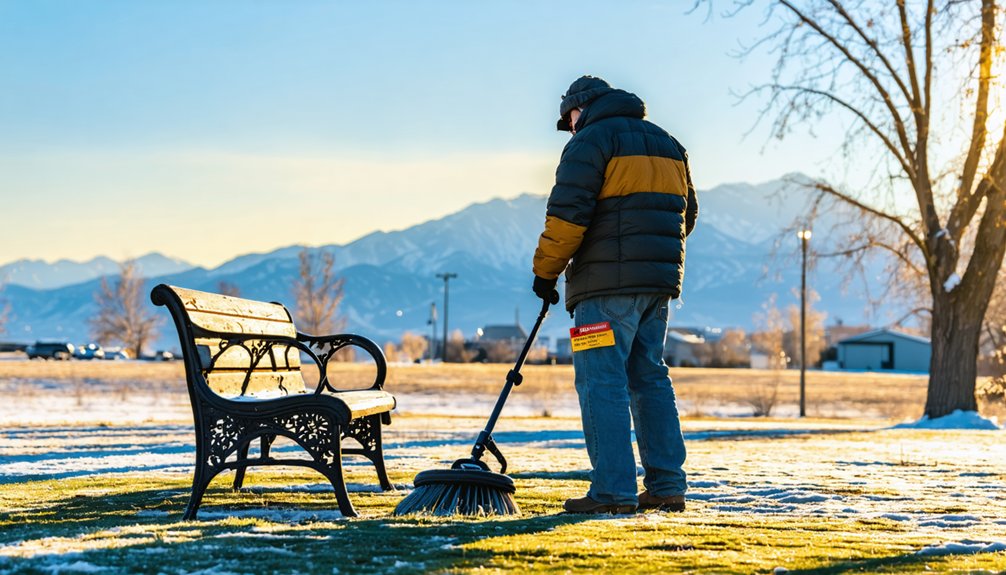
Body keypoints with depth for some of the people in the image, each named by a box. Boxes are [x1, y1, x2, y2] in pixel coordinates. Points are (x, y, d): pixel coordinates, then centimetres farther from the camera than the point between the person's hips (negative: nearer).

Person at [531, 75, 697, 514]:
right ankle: (667, 486, 11)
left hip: (608, 284, -8)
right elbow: (686, 213, 23)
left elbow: (567, 213, -13)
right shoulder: (667, 144, 21)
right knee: (649, 377, 13)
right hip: (659, 283, 8)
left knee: (602, 382, -7)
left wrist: (546, 270, -3)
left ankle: (613, 491, -11)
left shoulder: (591, 140, -4)